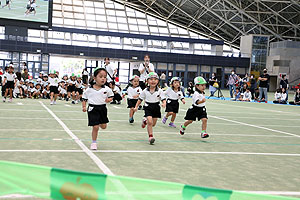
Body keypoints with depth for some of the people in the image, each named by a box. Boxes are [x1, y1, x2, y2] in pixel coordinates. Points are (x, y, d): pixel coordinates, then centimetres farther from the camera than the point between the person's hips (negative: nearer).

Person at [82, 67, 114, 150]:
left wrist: (109, 99, -12)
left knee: (103, 126, 8)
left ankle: (99, 123, 46)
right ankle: (94, 143, 13)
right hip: (93, 109, -2)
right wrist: (84, 107, -4)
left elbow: (111, 96, 9)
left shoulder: (107, 89, -4)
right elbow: (84, 98, 5)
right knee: (95, 127, -4)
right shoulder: (89, 89, -6)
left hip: (102, 108, 2)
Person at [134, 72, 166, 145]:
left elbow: (163, 99, -9)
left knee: (153, 124, 10)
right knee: (150, 122, -15)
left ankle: (145, 121, 44)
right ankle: (150, 136, -4)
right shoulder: (145, 91, -4)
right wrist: (136, 107, 6)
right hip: (148, 107, -2)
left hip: (156, 107, 2)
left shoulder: (160, 91, -7)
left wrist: (164, 104, -31)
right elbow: (140, 99, 6)